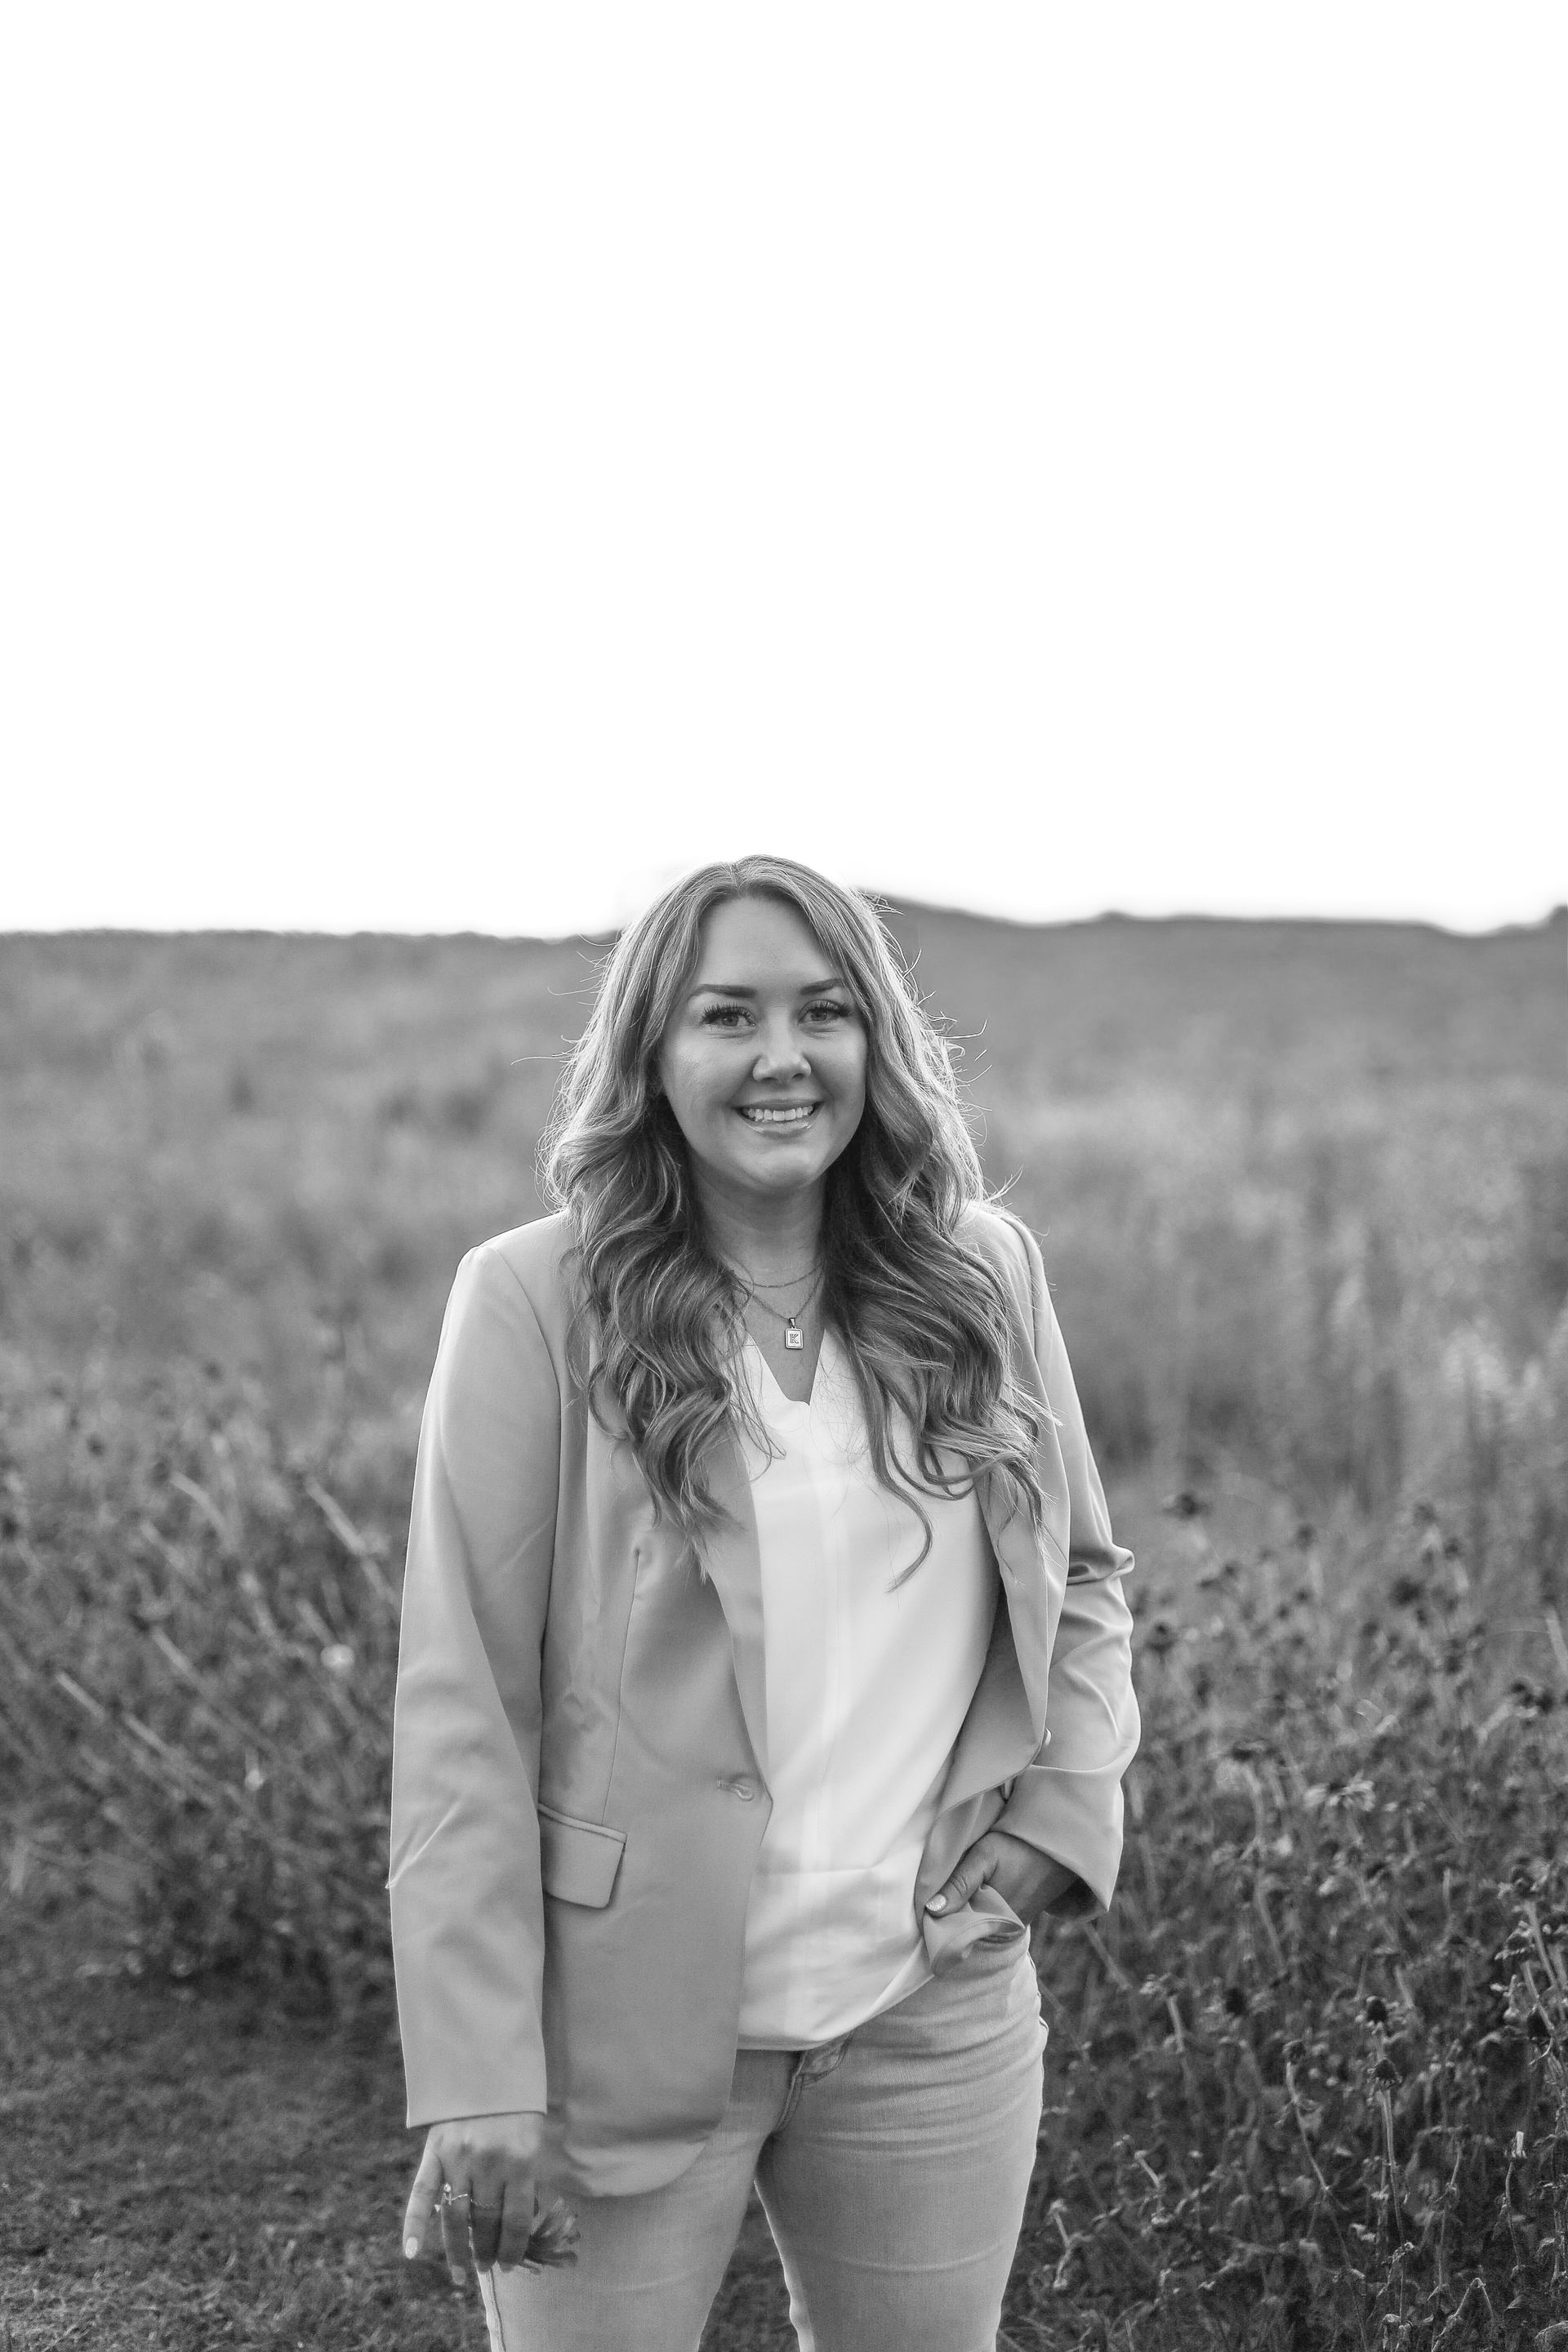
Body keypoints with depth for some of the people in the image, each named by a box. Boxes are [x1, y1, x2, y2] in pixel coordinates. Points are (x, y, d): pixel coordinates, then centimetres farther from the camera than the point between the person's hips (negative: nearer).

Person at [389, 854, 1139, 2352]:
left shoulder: (983, 1273, 3)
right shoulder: (534, 1302, -9)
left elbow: (1085, 1578, 17)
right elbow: (463, 1710, -11)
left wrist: (1065, 1807, 0)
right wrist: (478, 2087, -15)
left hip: (932, 2009, 4)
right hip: (623, 2018, -3)